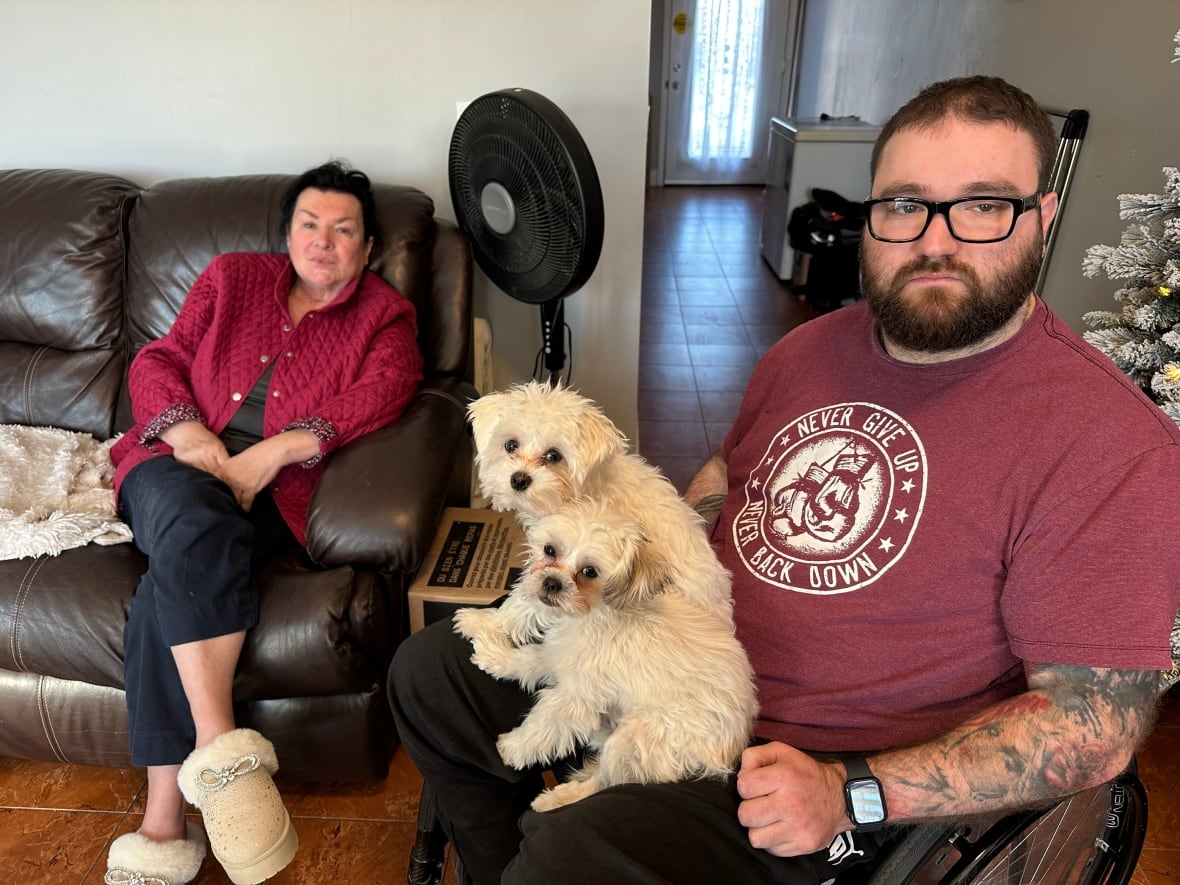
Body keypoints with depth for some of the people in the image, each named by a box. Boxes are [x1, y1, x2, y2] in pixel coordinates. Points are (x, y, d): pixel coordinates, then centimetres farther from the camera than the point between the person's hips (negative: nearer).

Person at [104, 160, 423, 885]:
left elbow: (386, 389, -9)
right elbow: (156, 361, 14)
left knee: (174, 588, -28)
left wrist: (273, 451, -20)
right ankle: (221, 749, -37)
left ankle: (166, 822, -24)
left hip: (269, 491, -2)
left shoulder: (384, 313, 11)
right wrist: (187, 431, -9)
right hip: (177, 463, 2)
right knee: (194, 520, -34)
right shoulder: (233, 278, 19)